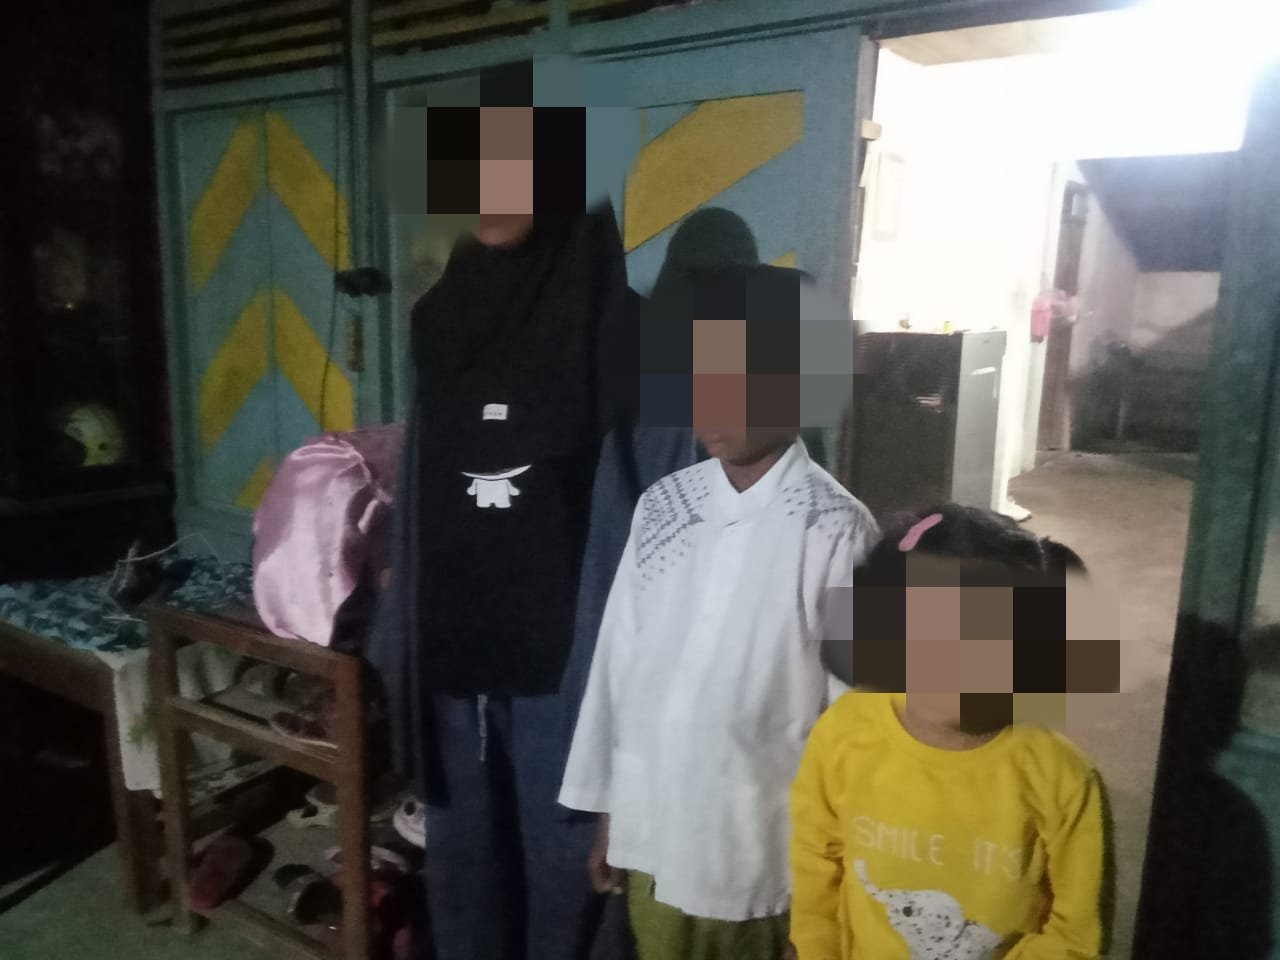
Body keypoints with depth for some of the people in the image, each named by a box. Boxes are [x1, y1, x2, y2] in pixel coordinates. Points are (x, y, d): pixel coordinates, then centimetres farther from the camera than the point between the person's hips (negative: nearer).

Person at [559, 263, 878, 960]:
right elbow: (619, 655, 3)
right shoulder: (662, 505, -3)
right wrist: (607, 807, 7)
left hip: (758, 842, -4)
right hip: (651, 825, 5)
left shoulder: (834, 530, -18)